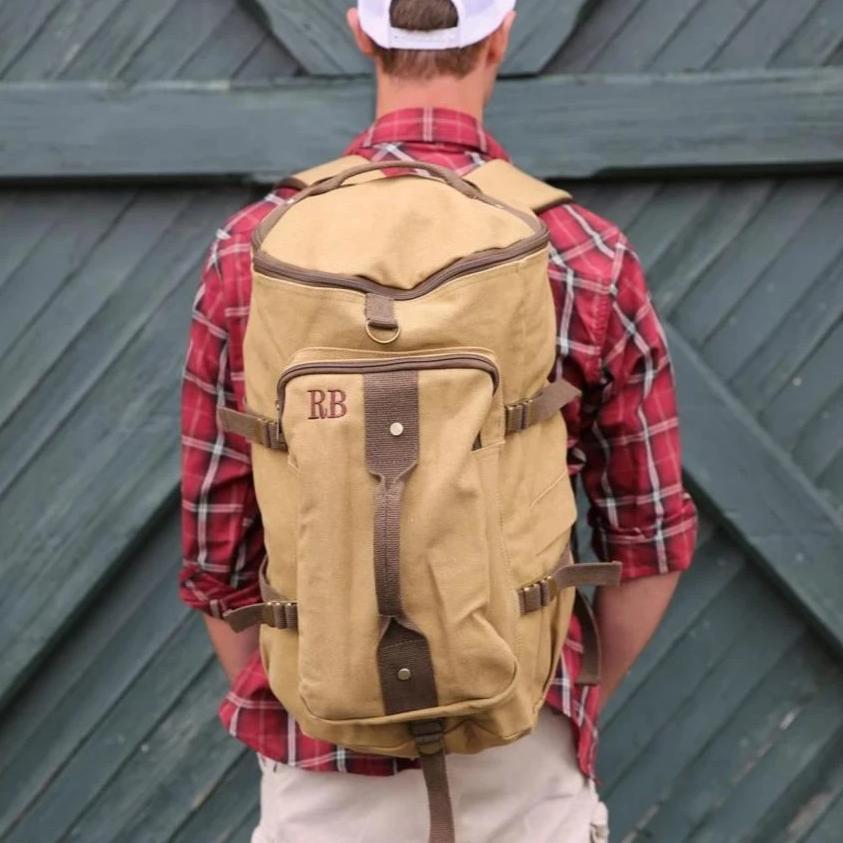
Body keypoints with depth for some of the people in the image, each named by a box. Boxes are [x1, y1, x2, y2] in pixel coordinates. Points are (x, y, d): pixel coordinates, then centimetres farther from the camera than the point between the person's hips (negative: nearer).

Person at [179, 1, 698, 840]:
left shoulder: (254, 253, -10)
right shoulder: (591, 260, -11)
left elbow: (216, 542, -5)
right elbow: (652, 535, -3)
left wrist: (279, 724, 12)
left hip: (328, 756, 1)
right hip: (515, 750, 0)